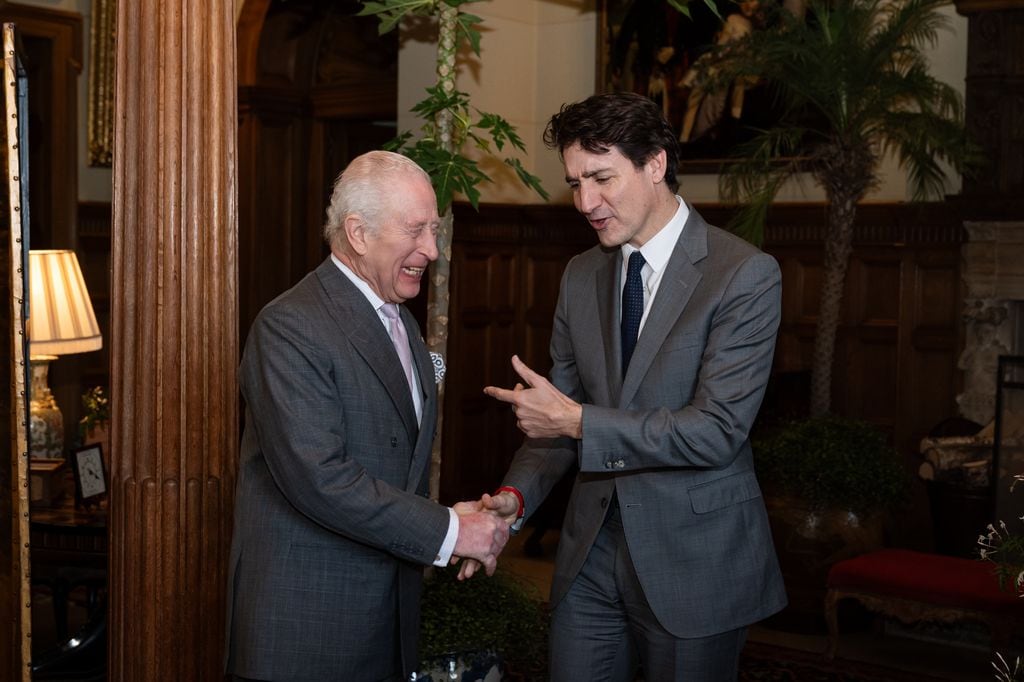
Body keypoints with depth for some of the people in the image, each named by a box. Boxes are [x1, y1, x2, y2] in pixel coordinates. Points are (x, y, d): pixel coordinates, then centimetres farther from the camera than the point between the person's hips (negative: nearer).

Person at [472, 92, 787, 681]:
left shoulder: (746, 274, -13)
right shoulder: (582, 276, 7)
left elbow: (718, 430, -20)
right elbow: (559, 406, 10)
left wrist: (579, 421, -20)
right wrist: (517, 497, -8)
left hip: (694, 562, -5)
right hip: (592, 553, 5)